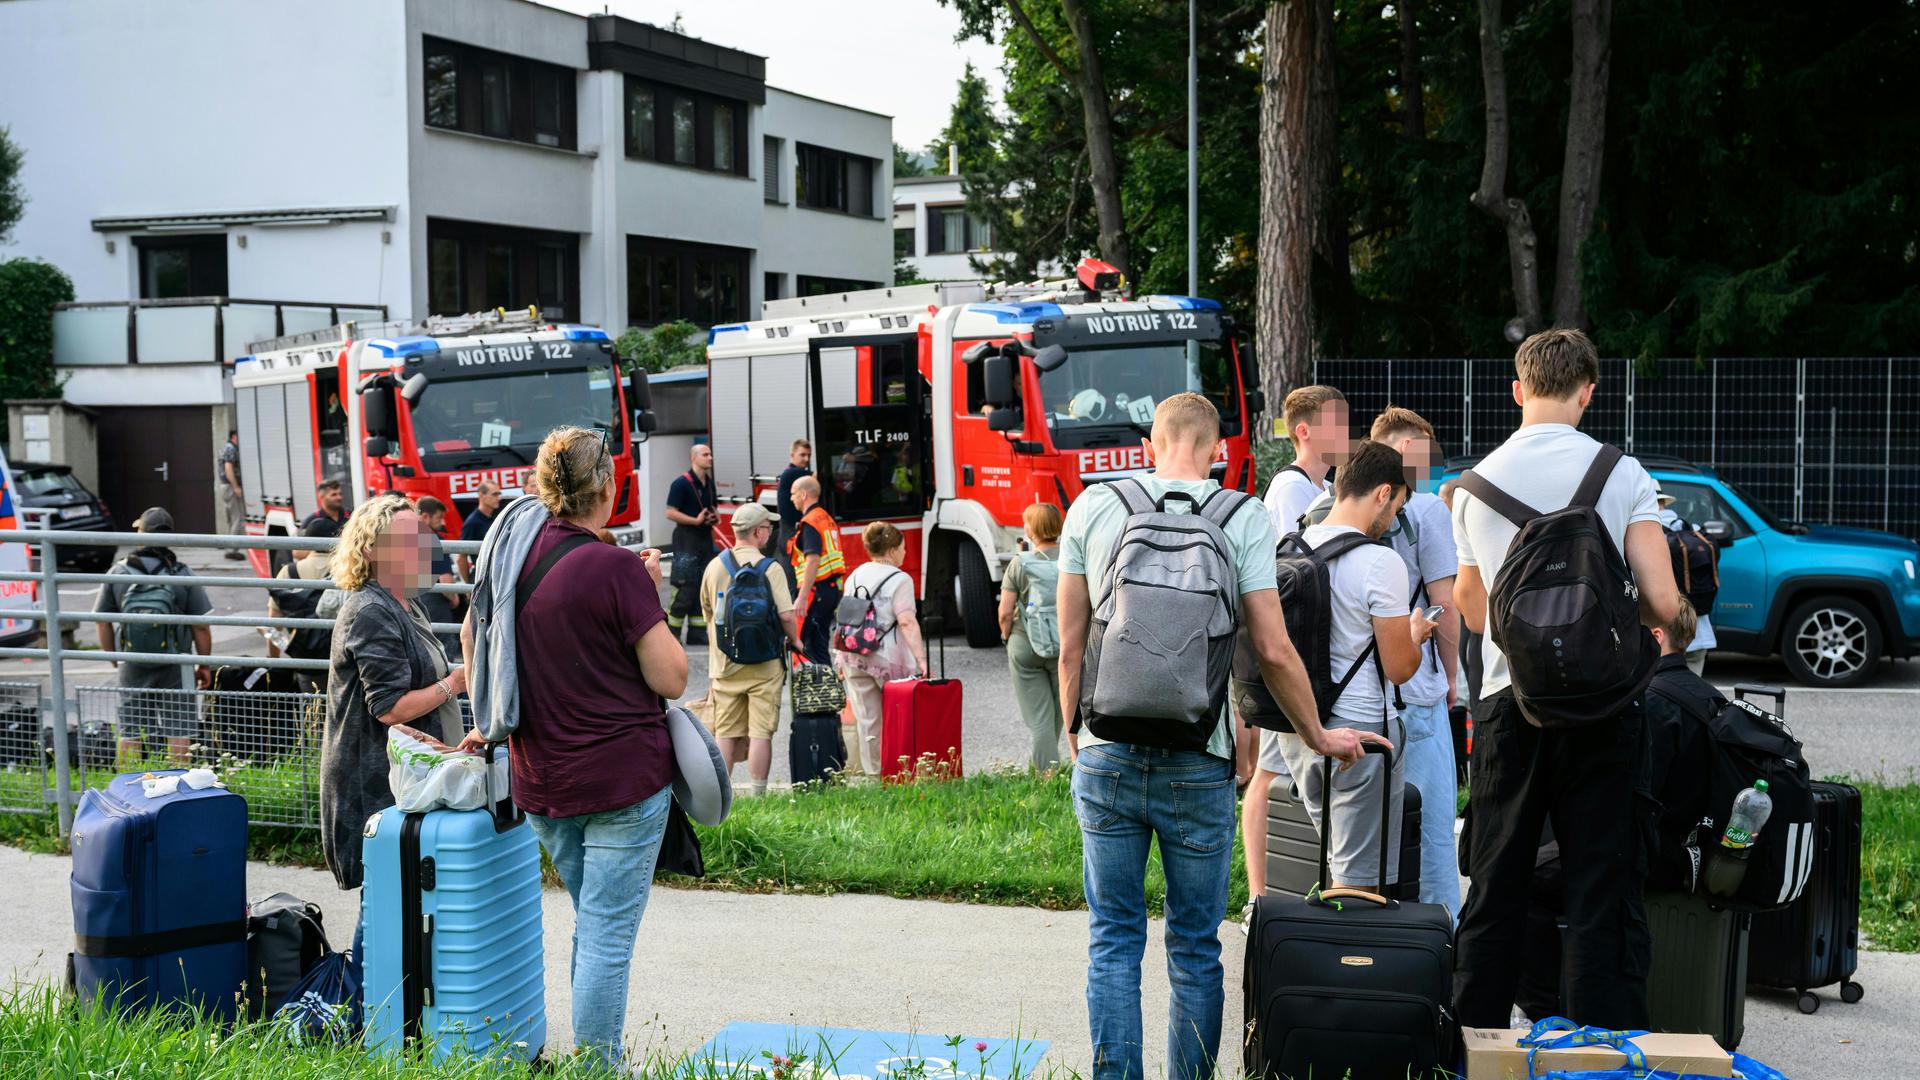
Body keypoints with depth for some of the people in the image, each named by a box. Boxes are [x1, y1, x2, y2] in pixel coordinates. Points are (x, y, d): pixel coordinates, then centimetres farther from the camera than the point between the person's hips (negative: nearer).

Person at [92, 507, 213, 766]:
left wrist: (114, 659, 15)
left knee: (130, 732, 12)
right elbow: (201, 627, -8)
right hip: (175, 667, -2)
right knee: (179, 731, 5)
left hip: (132, 667, 2)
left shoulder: (117, 574, -5)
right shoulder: (182, 575, -11)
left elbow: (102, 622, 2)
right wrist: (204, 665, 4)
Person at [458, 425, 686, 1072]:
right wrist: (653, 598, -1)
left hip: (540, 779, 7)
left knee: (591, 923, 21)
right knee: (608, 935, -1)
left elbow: (471, 636, 19)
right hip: (624, 777, -7)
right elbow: (671, 679, -13)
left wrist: (489, 723, 29)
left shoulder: (513, 550, 3)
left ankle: (588, 1061, 28)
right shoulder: (616, 569, -16)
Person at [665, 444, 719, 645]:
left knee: (703, 588, 8)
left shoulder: (709, 483, 13)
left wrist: (715, 517, 5)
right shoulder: (681, 483, -11)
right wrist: (696, 521, -22)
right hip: (687, 539, -8)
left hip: (705, 537, 8)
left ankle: (697, 634, 14)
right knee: (685, 588, -10)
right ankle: (671, 634, -4)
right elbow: (671, 513, -15)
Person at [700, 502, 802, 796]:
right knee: (760, 733, 0)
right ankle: (758, 795, 0)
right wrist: (794, 640, 5)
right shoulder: (770, 569, -10)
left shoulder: (714, 567, 5)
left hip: (725, 664, 4)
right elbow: (786, 615, -16)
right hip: (763, 664, -4)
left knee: (725, 734, 9)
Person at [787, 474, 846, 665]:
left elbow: (813, 562, -23)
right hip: (834, 589, 9)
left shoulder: (810, 522, -13)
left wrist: (802, 597, -26)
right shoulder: (827, 518, 17)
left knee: (797, 641, -7)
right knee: (820, 642, 13)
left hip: (817, 590, -9)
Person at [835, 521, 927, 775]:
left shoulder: (855, 576, 10)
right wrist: (920, 658, -21)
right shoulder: (900, 580, -9)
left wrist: (842, 657, 19)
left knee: (867, 718, 6)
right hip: (888, 657, -5)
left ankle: (872, 771, 7)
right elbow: (906, 622, -18)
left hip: (855, 656, 5)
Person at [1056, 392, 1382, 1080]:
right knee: (1195, 946, 10)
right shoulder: (1243, 521, -1)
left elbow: (1071, 643, 5)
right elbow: (1273, 650, -3)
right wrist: (1320, 738, 10)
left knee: (1113, 939, 8)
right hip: (1198, 763, -1)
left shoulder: (1093, 508, 3)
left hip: (1107, 755, 1)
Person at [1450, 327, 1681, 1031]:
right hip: (1600, 709, -2)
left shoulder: (1475, 485, 5)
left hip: (1505, 707, 3)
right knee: (1602, 899, 2)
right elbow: (1663, 603, -10)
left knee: (1494, 893, 12)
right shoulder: (1621, 475, -5)